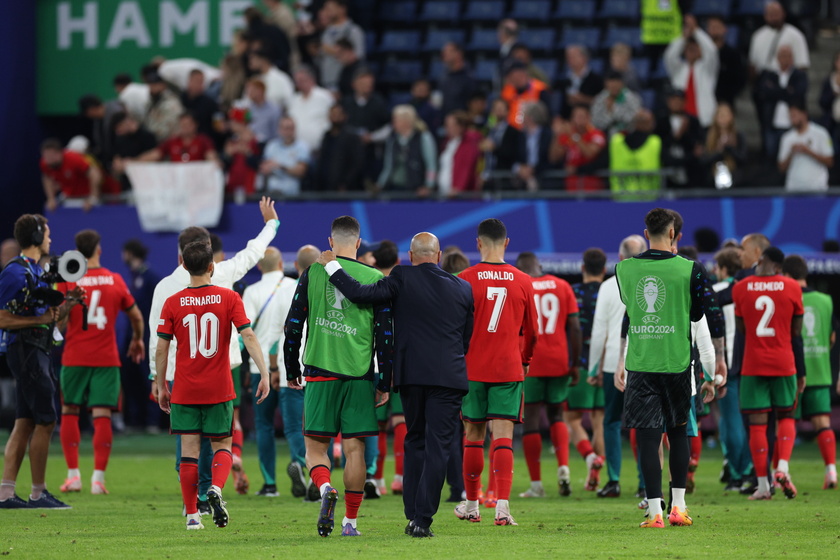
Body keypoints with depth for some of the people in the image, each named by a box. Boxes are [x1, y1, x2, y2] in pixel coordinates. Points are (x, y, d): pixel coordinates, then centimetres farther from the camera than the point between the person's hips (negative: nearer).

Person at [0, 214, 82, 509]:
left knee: (25, 423, 7)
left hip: (38, 351, 10)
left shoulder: (37, 270, 17)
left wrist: (67, 303, 7)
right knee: (45, 421, -7)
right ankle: (39, 493, -2)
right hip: (26, 351, -10)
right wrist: (40, 319, -19)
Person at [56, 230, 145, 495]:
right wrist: (137, 339, 31)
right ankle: (98, 477, -5)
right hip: (107, 358, 1)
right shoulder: (116, 281, 4)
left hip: (74, 358, -1)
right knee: (102, 416, 0)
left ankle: (73, 474, 4)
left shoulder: (67, 280, -3)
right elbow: (136, 316, 14)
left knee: (69, 412, 10)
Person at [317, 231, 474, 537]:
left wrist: (332, 265, 0)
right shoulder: (463, 288, 4)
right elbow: (467, 339, 12)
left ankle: (413, 514, 16)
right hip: (448, 376, 0)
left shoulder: (402, 278, -5)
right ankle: (422, 519, -8)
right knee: (437, 446, -1)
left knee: (415, 441, 16)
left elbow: (359, 293, -12)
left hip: (411, 374, 0)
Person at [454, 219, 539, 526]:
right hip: (509, 370, 0)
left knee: (473, 436, 11)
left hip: (472, 370, 0)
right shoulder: (523, 281, 1)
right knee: (503, 436, -3)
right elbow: (531, 331, 10)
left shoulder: (465, 279, -5)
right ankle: (502, 506, -16)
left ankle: (471, 505, 21)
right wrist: (524, 360, 27)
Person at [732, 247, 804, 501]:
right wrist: (801, 372, 10)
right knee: (786, 417, 14)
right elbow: (796, 334, 3)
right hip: (784, 365, 0)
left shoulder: (741, 288, -1)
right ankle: (782, 468, -8)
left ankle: (763, 485, 0)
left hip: (752, 365, 0)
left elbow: (741, 329, 7)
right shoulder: (791, 288, -1)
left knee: (757, 423, 2)